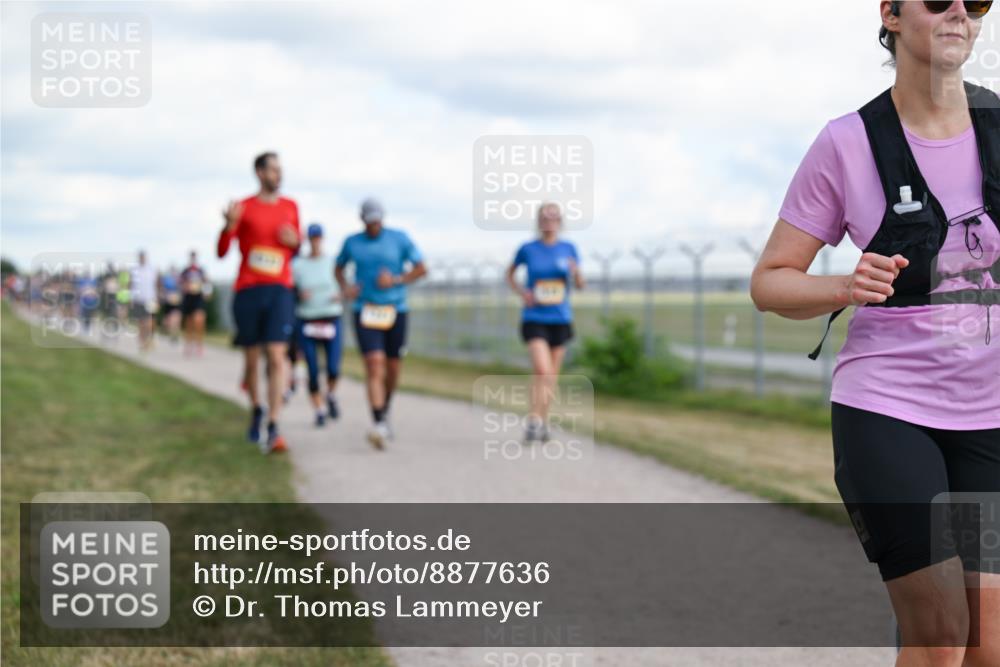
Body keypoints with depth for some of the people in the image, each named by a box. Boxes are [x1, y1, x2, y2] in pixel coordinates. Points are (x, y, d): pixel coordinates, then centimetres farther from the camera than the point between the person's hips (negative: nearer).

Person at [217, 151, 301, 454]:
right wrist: (229, 225, -20)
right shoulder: (244, 208, 2)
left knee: (276, 357, -12)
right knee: (251, 359, 8)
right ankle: (255, 409, 35)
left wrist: (294, 242, -1)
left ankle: (273, 429, -16)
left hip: (280, 290, 1)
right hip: (247, 290, -1)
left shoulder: (290, 207, 11)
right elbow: (222, 252, -1)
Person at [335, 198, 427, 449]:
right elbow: (339, 268, 21)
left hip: (395, 311, 1)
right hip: (365, 312, -1)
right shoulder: (352, 242, 5)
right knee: (374, 365, -17)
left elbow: (421, 268, 3)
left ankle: (385, 409, 38)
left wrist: (396, 280, -13)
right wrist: (344, 287, 0)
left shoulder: (399, 239, 1)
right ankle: (379, 424, -26)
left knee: (393, 367, 10)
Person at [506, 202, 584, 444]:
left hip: (560, 319, 3)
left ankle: (544, 421, 27)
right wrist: (521, 291, -5)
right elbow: (510, 274, 13)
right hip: (534, 318, -3)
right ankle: (533, 421, -14)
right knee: (542, 370, -20)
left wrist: (576, 272, -15)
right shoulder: (528, 249, -3)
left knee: (551, 376, 11)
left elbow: (580, 285, 7)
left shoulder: (569, 249, 2)